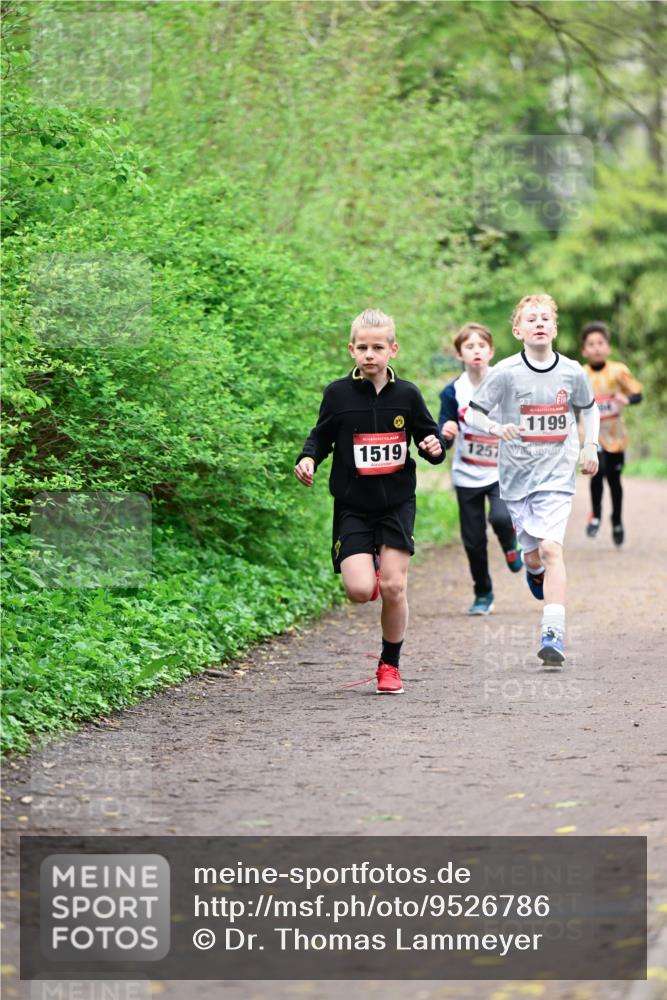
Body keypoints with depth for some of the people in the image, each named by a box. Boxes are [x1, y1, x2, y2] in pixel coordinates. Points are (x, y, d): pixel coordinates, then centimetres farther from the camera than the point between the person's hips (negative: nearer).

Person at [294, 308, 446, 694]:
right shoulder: (338, 393, -1)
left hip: (397, 503, 1)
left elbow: (429, 432, 10)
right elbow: (321, 436, 10)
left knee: (394, 588, -6)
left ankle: (390, 664, 15)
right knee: (360, 590, -14)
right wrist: (308, 458, -9)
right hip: (353, 506, -1)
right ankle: (368, 568, 26)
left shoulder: (407, 394, 1)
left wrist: (435, 447, -12)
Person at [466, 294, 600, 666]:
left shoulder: (573, 372, -1)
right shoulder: (506, 372, -7)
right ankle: (535, 570, 50)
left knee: (551, 548, -16)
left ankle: (554, 634, -21)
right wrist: (495, 428, -22)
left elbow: (589, 409, 19)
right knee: (533, 553, 9)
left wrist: (591, 446, 11)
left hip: (557, 473, -1)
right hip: (517, 472, 1)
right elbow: (472, 412, -3)